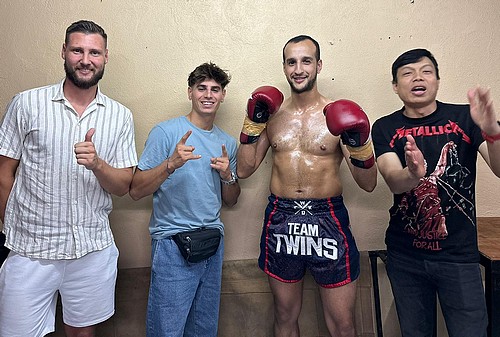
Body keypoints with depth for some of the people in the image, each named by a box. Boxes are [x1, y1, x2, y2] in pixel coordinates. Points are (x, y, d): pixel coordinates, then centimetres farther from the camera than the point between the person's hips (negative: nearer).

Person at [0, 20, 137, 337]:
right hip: (31, 250, -1)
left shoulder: (120, 116, 1)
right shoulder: (27, 104, -3)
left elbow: (123, 186, 0)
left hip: (94, 250, 2)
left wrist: (96, 163, -19)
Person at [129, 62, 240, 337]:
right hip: (173, 244, -5)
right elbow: (136, 191, -12)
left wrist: (228, 176, -4)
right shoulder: (166, 132, -7)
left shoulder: (228, 143, 10)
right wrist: (171, 164, -25)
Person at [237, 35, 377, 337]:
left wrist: (359, 143, -22)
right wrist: (254, 121, -4)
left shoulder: (337, 115, -3)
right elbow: (244, 169, 4)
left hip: (328, 220, -2)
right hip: (281, 220, 3)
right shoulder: (273, 114, 6)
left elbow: (368, 184, -4)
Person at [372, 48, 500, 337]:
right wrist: (413, 174, -38)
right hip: (405, 256, 1)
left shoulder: (464, 118, -3)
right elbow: (393, 181, -16)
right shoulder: (386, 128, -2)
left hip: (459, 255, -1)